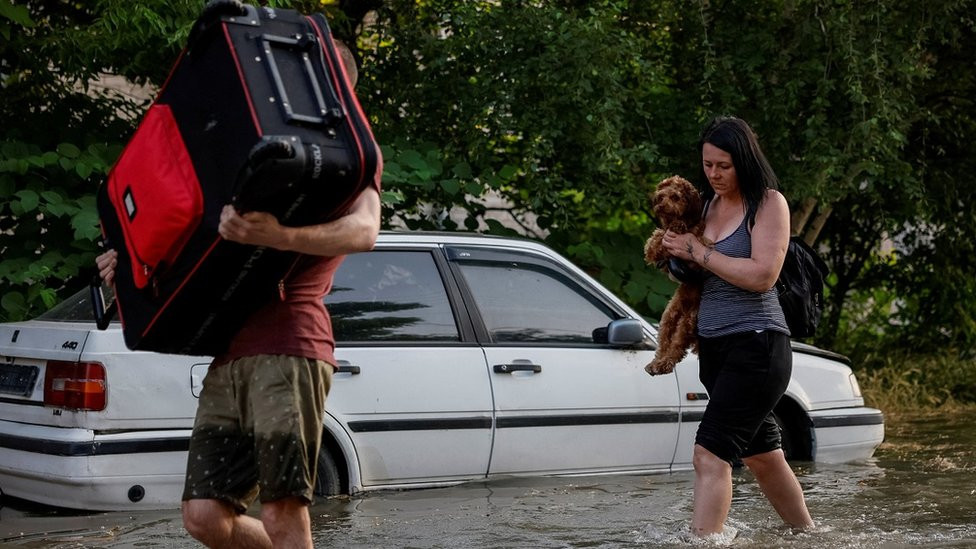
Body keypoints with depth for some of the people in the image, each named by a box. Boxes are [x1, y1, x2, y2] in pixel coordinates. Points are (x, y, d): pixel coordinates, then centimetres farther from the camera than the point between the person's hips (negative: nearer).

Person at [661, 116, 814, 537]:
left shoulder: (768, 202, -8)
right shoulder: (707, 202, 12)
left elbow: (762, 275, -19)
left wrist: (699, 252, -15)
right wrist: (674, 250, 5)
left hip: (756, 344, -8)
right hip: (713, 346, 8)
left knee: (710, 454, -17)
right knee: (762, 456, 17)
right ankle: (807, 534, 33)